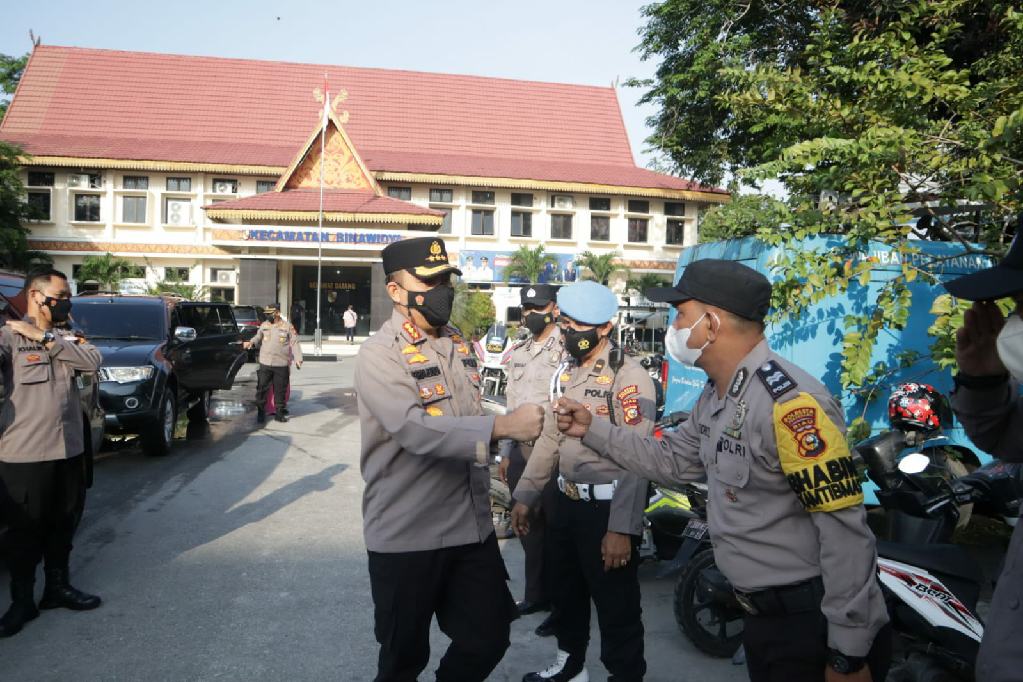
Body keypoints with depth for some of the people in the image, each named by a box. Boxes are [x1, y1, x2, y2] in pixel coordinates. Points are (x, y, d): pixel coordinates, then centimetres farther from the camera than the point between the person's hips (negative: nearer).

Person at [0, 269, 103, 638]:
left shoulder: (67, 339, 10)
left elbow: (93, 361, -8)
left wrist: (44, 338, -13)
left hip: (69, 449, 5)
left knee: (63, 525, 16)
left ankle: (58, 587, 32)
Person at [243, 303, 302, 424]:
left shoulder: (287, 326, -1)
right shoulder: (264, 325, 8)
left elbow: (295, 343, -1)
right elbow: (258, 338, 18)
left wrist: (298, 359, -9)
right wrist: (251, 343, -4)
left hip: (282, 365, -2)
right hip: (265, 364, 2)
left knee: (280, 390, 6)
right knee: (262, 389, 2)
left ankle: (280, 413, 17)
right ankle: (261, 412, 13)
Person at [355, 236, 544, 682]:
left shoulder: (458, 345, 10)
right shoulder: (380, 355, -15)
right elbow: (416, 430, -30)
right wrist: (502, 427, -37)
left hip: (472, 526, 6)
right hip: (407, 535, -6)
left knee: (489, 639, 13)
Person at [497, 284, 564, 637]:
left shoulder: (566, 350, -10)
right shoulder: (518, 352, 14)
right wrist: (505, 452, 18)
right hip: (521, 450, 8)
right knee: (528, 526, 17)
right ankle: (536, 593, 32)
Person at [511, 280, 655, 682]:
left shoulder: (629, 376, -17)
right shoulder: (564, 373, 9)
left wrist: (622, 528, -24)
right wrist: (525, 496, 13)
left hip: (608, 508, -8)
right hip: (566, 502, 8)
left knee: (616, 606, 4)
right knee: (565, 591, 23)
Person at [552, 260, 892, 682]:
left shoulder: (788, 402, -27)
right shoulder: (716, 397, 5)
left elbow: (845, 531, -26)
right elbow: (671, 461, 16)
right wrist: (593, 430, 8)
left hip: (815, 625, -9)